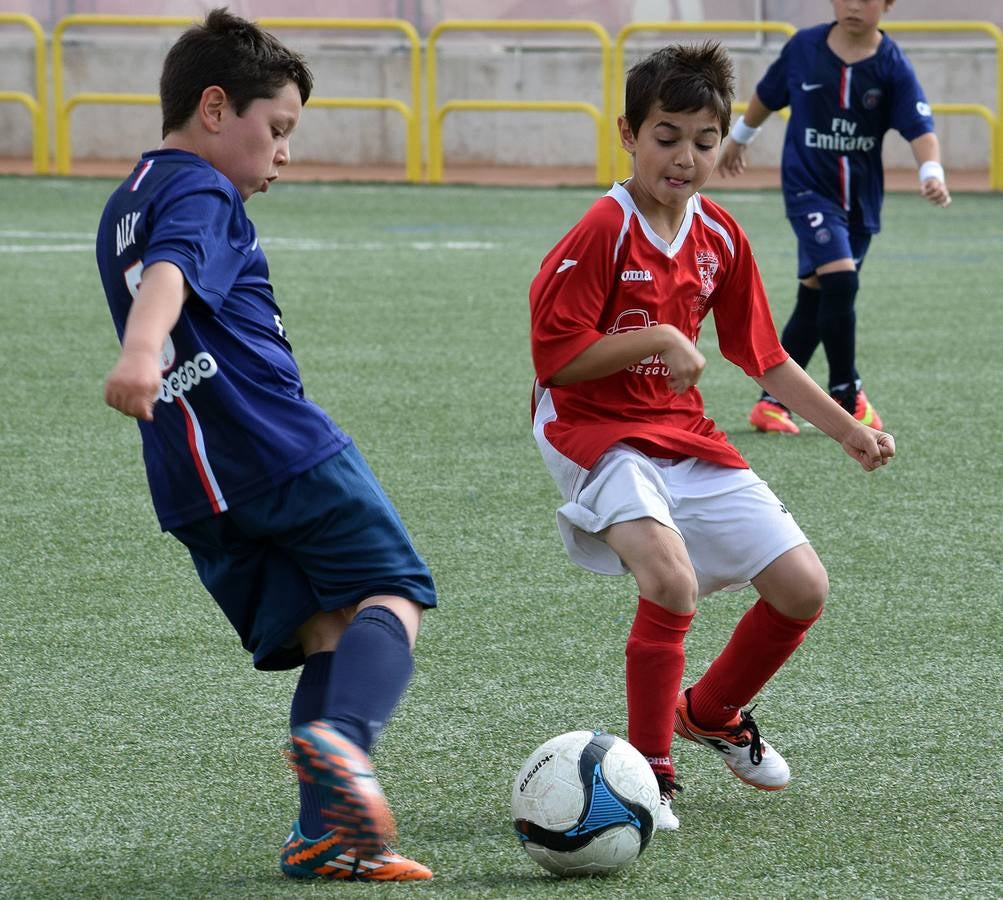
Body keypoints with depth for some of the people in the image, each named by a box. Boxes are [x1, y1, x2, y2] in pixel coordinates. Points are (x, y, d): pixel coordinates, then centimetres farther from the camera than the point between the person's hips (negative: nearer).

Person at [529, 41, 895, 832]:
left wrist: (848, 431, 12)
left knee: (803, 588, 3)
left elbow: (766, 358, 15)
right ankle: (649, 771, -14)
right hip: (595, 432, -7)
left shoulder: (721, 238, 4)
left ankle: (710, 712, 30)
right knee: (673, 581, -31)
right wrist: (656, 340, -21)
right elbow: (555, 359, -17)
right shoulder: (604, 233, -16)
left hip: (684, 434, 7)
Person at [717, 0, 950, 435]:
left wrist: (932, 172, -35)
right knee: (839, 281, -21)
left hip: (861, 199, 3)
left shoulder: (892, 65, -8)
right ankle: (846, 394, -6)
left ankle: (772, 401, 22)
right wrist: (738, 139, 25)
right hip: (809, 188, -3)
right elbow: (767, 96, 12)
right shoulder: (803, 48, -6)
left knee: (815, 299, 10)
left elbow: (919, 127, -16)